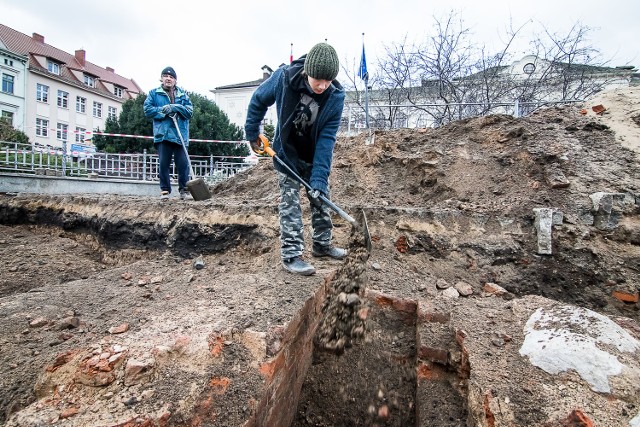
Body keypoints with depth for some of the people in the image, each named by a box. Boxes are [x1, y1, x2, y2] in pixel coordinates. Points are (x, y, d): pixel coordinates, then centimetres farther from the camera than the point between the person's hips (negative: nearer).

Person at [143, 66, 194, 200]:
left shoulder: (183, 95, 14)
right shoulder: (154, 93, 12)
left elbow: (190, 111, 2)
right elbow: (147, 109, 3)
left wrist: (175, 107, -11)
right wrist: (162, 110, -9)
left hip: (180, 135, 0)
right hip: (162, 134, 0)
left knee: (183, 163, -3)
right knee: (163, 164, 0)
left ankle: (183, 189, 11)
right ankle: (165, 190, 10)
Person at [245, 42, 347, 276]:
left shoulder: (336, 96, -24)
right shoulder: (284, 77, -26)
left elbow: (326, 139, -26)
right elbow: (258, 100, -6)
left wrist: (318, 179, -31)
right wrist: (252, 133, 1)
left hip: (316, 155, 3)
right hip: (287, 152, -2)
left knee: (321, 198, 9)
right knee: (290, 202, -6)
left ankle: (322, 244, 27)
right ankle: (291, 254, 1)